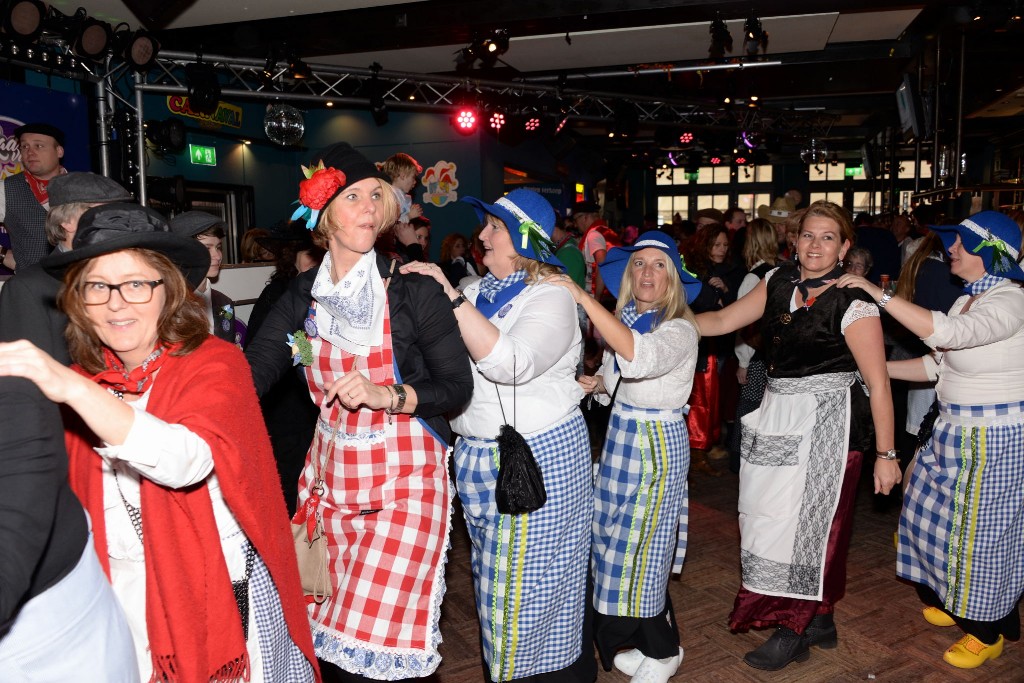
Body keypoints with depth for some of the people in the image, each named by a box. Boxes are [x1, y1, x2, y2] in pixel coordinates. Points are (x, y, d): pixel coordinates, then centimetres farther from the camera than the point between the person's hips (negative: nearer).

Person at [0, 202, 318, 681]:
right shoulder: (87, 381, 3)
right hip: (121, 598, 4)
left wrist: (73, 389, -35)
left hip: (219, 591, -4)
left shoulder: (214, 363, -13)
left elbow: (188, 460, -31)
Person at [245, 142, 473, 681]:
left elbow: (458, 386, -8)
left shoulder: (413, 292, -9)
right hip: (330, 473, 4)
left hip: (403, 478, -4)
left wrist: (384, 395, -23)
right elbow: (254, 373, -5)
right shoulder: (302, 296, 3)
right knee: (329, 627, 13)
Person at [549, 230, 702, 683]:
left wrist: (583, 298, -39)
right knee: (617, 544, 12)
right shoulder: (626, 318, 5)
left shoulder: (679, 330, -17)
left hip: (657, 442, -7)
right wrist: (596, 384, -7)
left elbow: (639, 356, -39)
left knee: (641, 549, 0)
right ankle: (641, 642, 30)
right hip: (620, 435, 7)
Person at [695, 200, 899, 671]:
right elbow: (722, 321, 5)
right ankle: (819, 621, 31)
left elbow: (878, 385, -13)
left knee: (806, 519, 2)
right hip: (778, 416, 7)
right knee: (778, 517, 12)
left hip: (826, 423, -6)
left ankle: (794, 634, 21)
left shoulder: (852, 303, -14)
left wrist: (885, 454, -13)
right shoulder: (779, 282, 4)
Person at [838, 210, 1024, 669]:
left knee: (982, 529, 4)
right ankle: (954, 601, 39)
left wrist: (878, 293, -37)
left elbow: (945, 332, -38)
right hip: (955, 431, 9)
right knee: (945, 518, 18)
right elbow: (939, 363, 10)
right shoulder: (969, 300, 9)